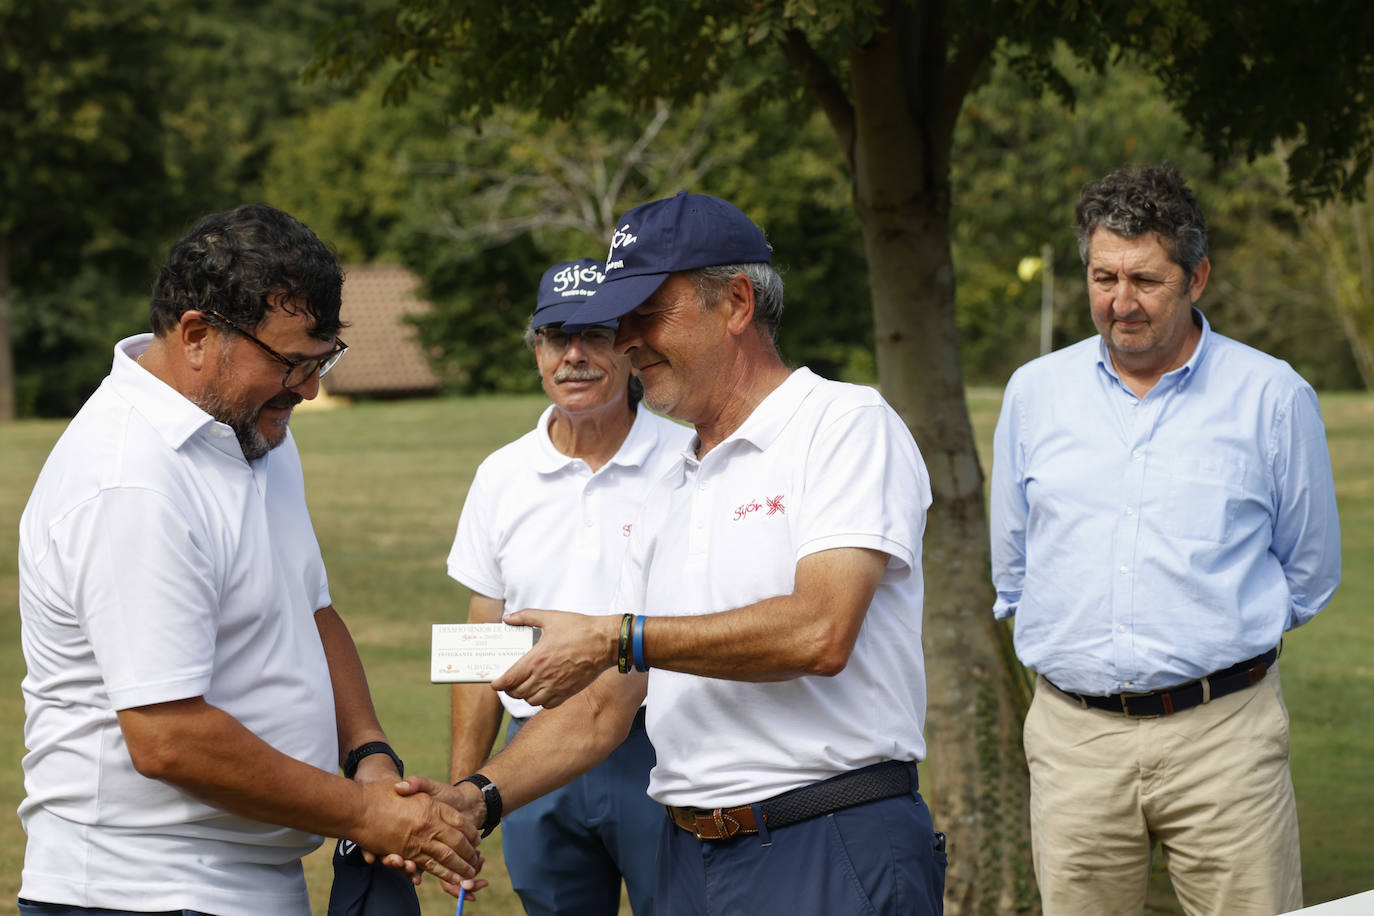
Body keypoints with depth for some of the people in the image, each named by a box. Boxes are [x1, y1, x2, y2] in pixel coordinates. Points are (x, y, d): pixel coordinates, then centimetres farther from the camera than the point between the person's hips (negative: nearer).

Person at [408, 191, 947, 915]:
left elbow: (820, 632, -19)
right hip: (688, 857, 7)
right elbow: (604, 703, 17)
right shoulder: (671, 495, 18)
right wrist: (481, 797, 1)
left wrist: (614, 638, -13)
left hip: (834, 857, -7)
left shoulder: (847, 425, -4)